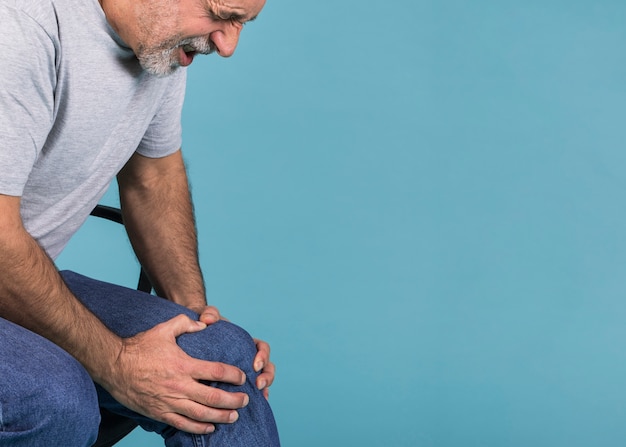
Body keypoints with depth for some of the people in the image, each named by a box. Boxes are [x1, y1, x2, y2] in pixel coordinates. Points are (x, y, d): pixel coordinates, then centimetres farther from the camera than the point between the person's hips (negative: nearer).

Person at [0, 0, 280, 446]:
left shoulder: (164, 38, -1)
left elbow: (155, 178, 14)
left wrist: (196, 315, 2)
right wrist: (115, 363, -20)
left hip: (37, 278, 7)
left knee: (225, 354, -12)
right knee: (52, 399, -33)